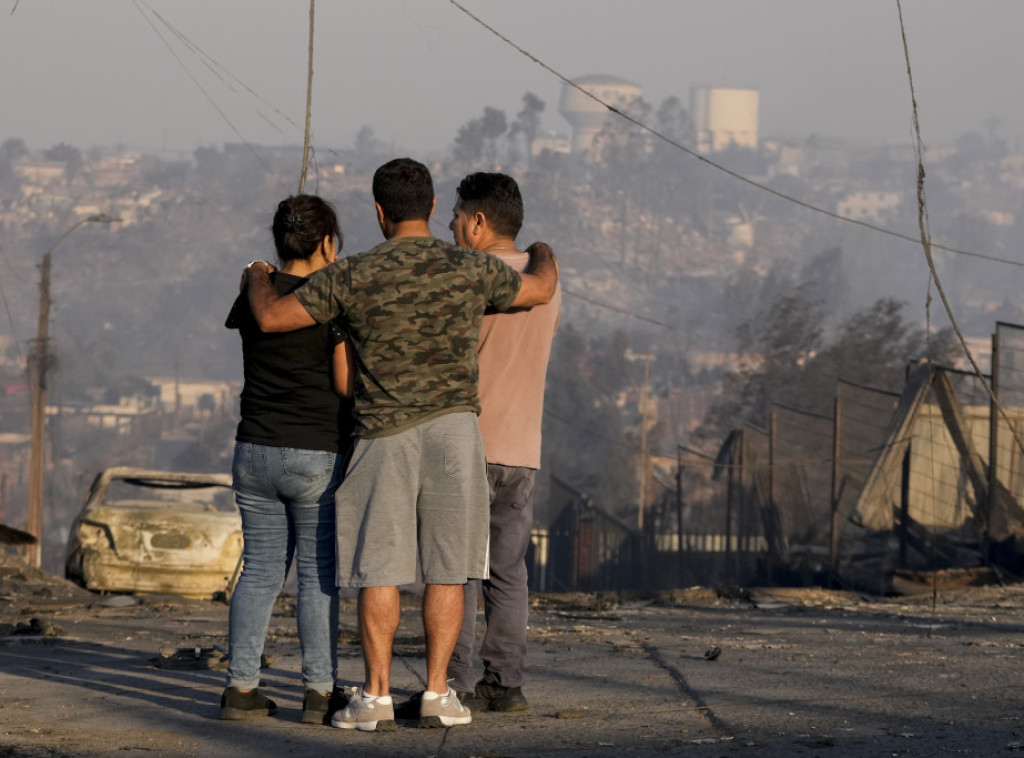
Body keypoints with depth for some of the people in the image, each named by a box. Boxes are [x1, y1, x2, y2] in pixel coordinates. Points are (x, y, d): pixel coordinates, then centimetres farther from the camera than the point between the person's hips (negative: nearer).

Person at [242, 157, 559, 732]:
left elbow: (270, 317, -2)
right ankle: (437, 694, 2)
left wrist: (259, 279, 21)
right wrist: (543, 254, 39)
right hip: (453, 427, 1)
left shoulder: (354, 276, -5)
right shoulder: (471, 269, -1)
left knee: (379, 568, 3)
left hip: (384, 434, -1)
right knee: (446, 568, 4)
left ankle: (377, 695, 1)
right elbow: (540, 291, 16)